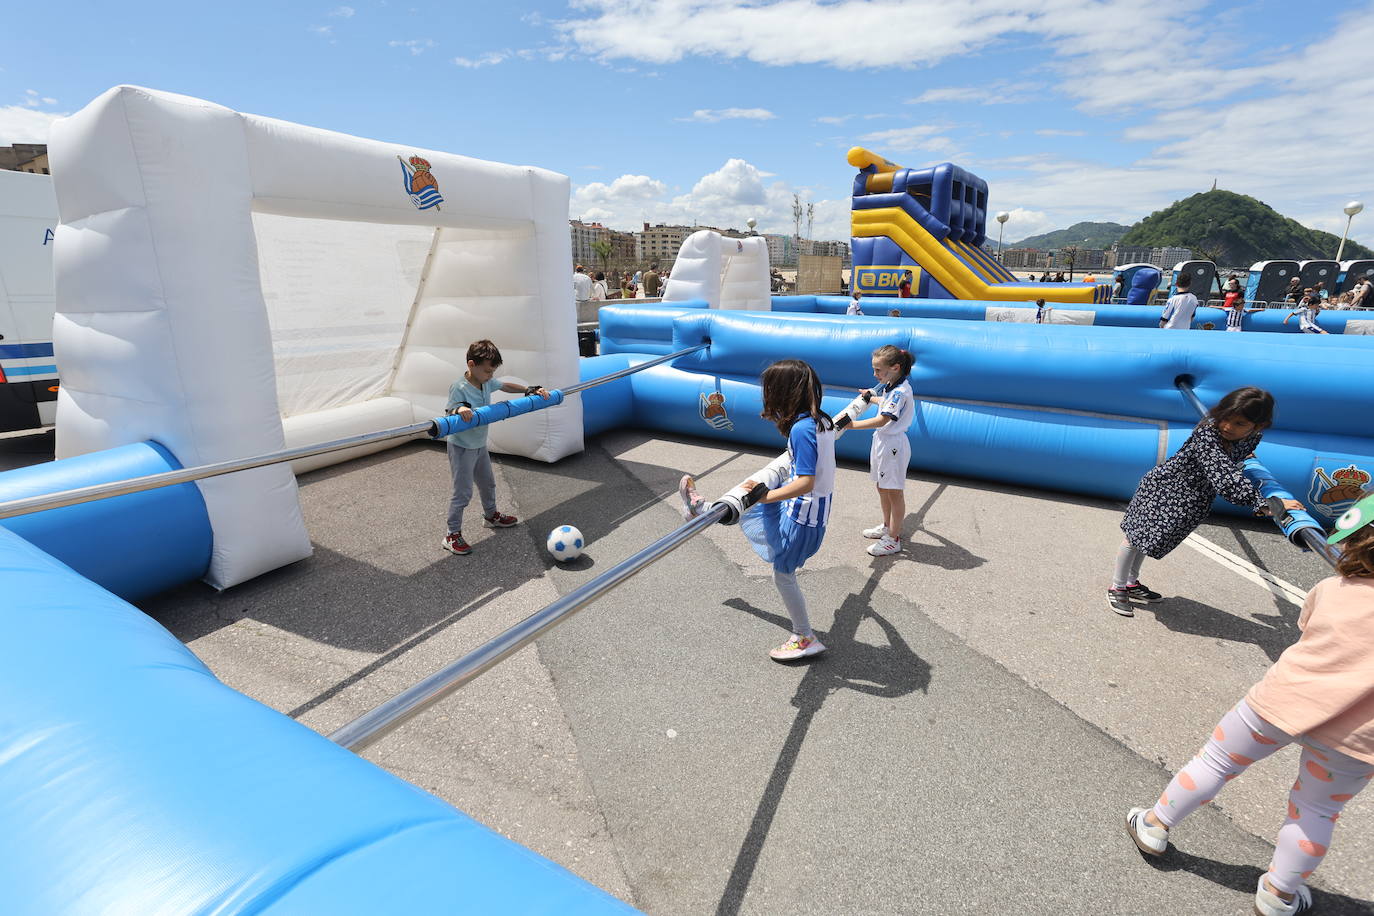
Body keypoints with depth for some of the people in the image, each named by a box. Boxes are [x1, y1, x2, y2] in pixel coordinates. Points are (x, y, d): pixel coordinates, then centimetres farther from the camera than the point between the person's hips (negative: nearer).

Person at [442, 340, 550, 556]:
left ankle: (491, 516, 49)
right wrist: (459, 410, -52)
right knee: (463, 493, -4)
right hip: (462, 448, -8)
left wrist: (531, 390, 10)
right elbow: (449, 413, -30)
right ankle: (452, 535, 8)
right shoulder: (459, 388, -24)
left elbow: (505, 386, 15)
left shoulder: (487, 382, -2)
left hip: (480, 445, 8)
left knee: (488, 483, 26)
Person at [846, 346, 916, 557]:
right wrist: (871, 396, 22)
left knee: (894, 492, 0)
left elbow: (882, 420, -27)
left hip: (893, 445, -10)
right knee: (881, 487, 21)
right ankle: (887, 526, 38)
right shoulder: (889, 386, 7)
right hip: (882, 441, 10)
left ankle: (893, 539, 9)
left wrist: (852, 425, -28)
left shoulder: (900, 392, -22)